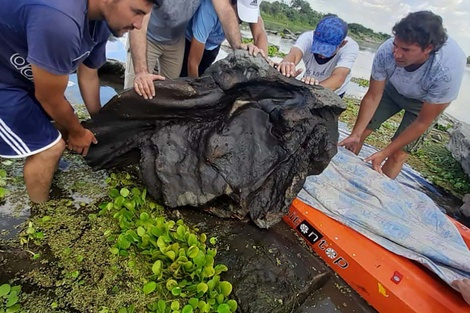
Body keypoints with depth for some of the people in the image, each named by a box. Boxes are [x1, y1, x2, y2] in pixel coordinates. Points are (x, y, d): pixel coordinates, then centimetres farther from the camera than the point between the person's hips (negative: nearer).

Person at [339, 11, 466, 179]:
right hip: (393, 89, 3)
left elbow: (423, 122, -27)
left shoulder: (448, 69, -38)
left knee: (398, 154, -7)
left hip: (424, 102, -2)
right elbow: (372, 97, -20)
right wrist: (355, 134, -21)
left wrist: (384, 153, -27)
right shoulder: (386, 51, -34)